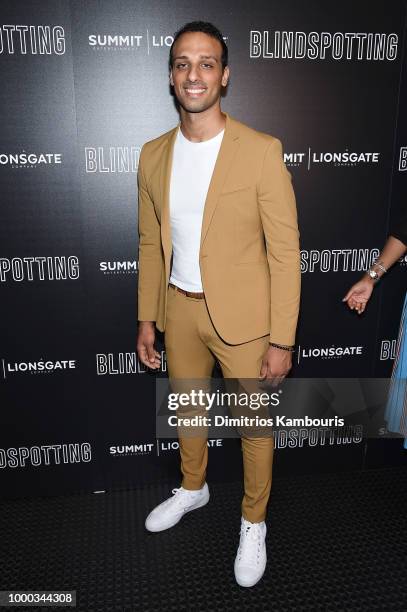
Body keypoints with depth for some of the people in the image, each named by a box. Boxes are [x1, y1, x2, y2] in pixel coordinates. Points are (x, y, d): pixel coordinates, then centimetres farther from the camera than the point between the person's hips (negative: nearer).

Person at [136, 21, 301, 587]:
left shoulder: (262, 151, -13)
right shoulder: (153, 155, 1)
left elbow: (285, 252, -12)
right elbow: (150, 243, 8)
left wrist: (282, 340, -13)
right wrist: (146, 318, 8)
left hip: (242, 316, -4)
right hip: (179, 309, 5)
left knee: (254, 425, 12)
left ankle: (254, 521, 38)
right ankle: (193, 487, 51)